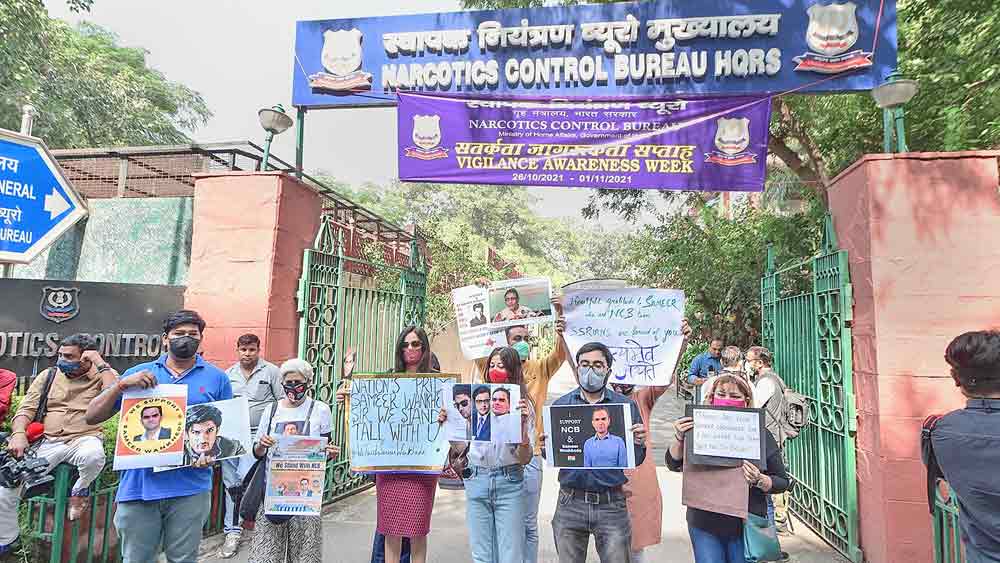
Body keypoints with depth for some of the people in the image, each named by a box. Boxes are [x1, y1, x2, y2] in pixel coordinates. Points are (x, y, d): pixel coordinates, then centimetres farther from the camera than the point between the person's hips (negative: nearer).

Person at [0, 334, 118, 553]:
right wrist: (19, 433, -10)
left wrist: (100, 363, -12)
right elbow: (26, 409, 10)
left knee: (93, 456, -39)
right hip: (45, 442, 4)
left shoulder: (101, 376, 4)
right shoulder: (48, 375, 15)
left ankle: (81, 489, -2)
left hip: (83, 439, -4)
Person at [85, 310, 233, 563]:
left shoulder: (217, 378, 4)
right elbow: (92, 417, 4)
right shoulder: (139, 373, 7)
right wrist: (122, 385, -11)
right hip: (139, 485, 1)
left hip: (190, 487, -1)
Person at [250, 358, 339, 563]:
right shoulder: (271, 410, 9)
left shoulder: (320, 410, 2)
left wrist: (330, 454, -13)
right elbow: (257, 454, 12)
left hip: (306, 491, -2)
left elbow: (325, 449, 9)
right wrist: (261, 445, -9)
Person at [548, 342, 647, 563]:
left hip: (611, 505, -1)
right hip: (570, 504, 1)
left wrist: (639, 443, -18)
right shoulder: (561, 405, 3)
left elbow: (635, 461, 2)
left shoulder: (626, 406, 1)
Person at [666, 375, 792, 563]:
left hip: (746, 525, 0)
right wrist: (679, 438, -21)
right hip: (704, 526, 0)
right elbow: (674, 464, -4)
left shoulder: (760, 435, -4)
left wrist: (759, 480, -20)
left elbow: (783, 482, 1)